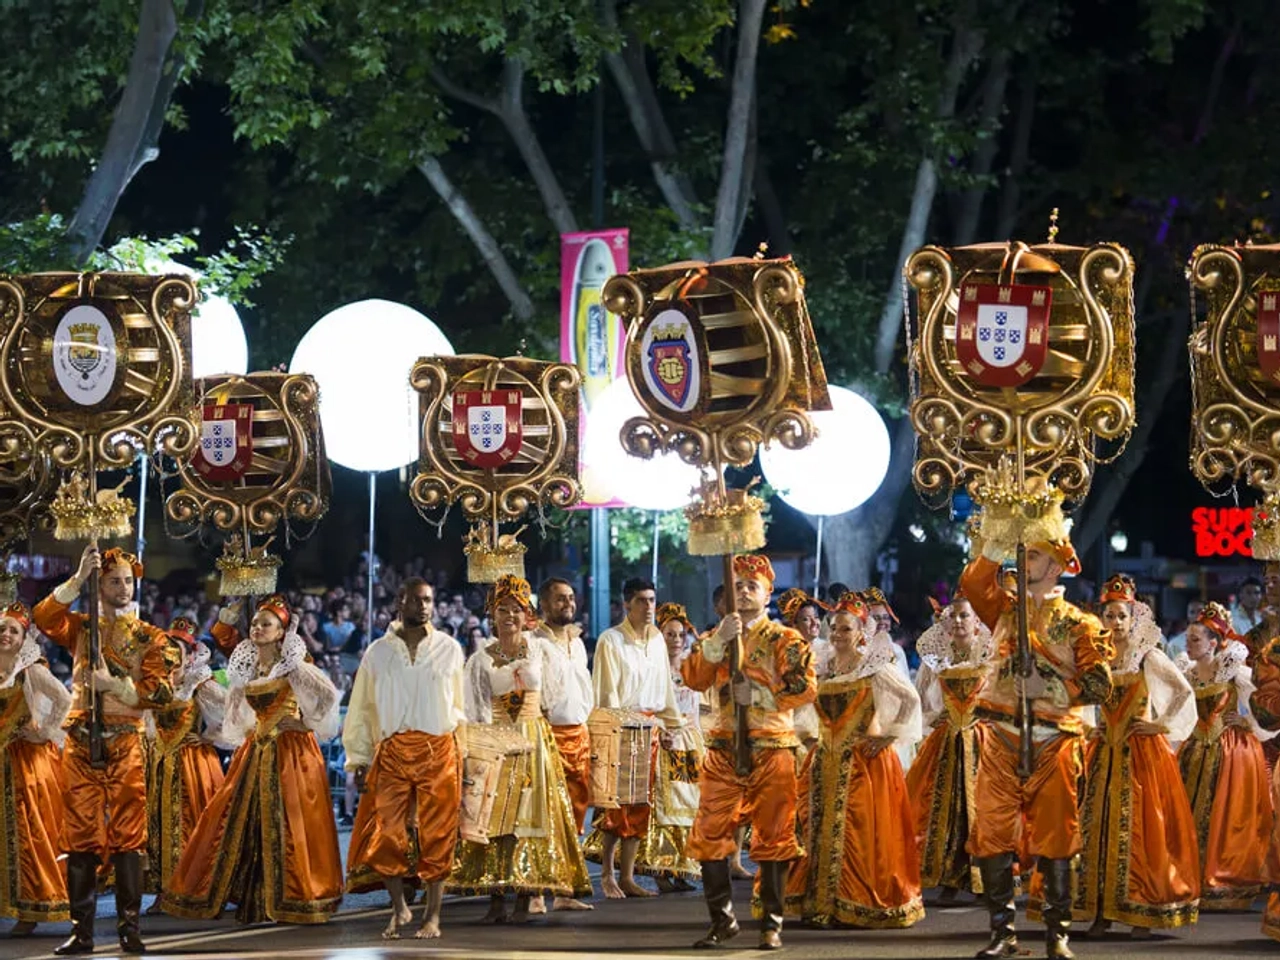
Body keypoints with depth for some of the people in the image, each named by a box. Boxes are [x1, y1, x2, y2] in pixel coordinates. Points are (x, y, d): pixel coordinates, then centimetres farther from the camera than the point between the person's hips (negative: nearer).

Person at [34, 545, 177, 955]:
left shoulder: (150, 638, 8)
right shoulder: (81, 627, 11)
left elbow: (161, 690, -4)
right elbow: (43, 618, -10)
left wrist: (114, 685, -15)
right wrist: (78, 579, -18)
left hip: (126, 741, -1)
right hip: (81, 739, 1)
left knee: (127, 833, -4)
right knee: (81, 833, 0)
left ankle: (129, 926, -2)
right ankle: (81, 929, 1)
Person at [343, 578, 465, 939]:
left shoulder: (449, 649, 7)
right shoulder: (378, 652, 8)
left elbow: (460, 706, 9)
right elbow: (361, 710, 10)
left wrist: (462, 756, 6)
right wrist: (358, 759, 6)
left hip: (439, 751, -1)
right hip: (391, 753, 1)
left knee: (436, 835, 0)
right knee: (388, 832, -3)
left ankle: (432, 916, 7)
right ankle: (399, 908, 14)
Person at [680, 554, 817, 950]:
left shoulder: (785, 640, 3)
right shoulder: (714, 639, 14)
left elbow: (806, 688, -10)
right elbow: (694, 678, -4)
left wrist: (757, 695, -16)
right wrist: (719, 640, -15)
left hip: (772, 750, -3)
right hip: (724, 749, 3)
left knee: (772, 837, -1)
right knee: (710, 835, -1)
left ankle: (771, 924, 5)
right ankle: (722, 918, 10)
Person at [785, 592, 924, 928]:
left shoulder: (875, 668, -4)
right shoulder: (826, 669, 12)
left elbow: (911, 700, -5)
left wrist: (890, 736, -8)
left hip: (864, 760, -6)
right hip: (829, 762, 6)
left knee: (860, 831, -8)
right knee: (824, 830, 2)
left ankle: (864, 906, -5)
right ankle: (824, 903, 6)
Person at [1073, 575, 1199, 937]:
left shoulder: (1149, 657, -2)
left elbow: (1185, 692, -5)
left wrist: (1164, 725, -8)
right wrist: (1094, 730, 10)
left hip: (1142, 752, -5)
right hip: (1107, 754, 5)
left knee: (1140, 826, -7)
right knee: (1102, 825, 0)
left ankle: (1144, 911, -5)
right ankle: (1103, 910, 3)